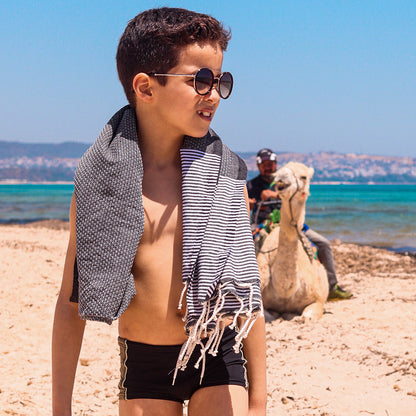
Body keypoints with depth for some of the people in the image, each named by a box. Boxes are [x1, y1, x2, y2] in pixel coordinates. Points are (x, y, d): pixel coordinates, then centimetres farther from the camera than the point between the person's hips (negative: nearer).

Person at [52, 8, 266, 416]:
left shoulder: (223, 176, -2)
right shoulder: (98, 182, -5)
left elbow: (247, 292, 2)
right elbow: (72, 301, 0)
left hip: (218, 356, 0)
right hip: (143, 364, 0)